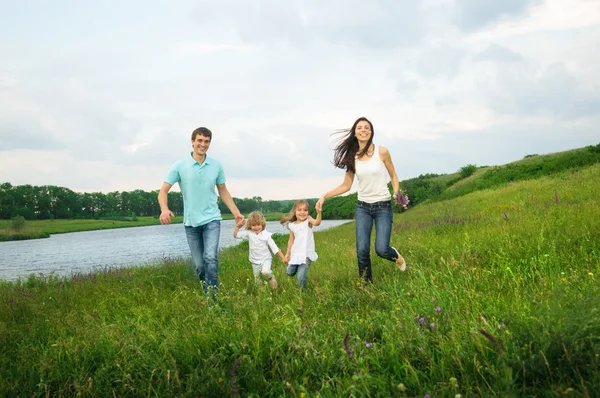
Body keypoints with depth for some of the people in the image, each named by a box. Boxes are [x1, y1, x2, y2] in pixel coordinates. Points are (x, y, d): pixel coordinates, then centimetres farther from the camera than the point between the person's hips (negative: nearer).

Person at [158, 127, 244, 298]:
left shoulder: (216, 166, 3)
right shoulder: (179, 166, -3)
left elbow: (223, 192, 14)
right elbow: (163, 191, -3)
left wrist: (236, 213, 7)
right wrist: (164, 209, -23)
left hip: (211, 219, 0)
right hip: (191, 222, 1)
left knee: (210, 258, -20)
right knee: (199, 265, 6)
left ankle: (212, 300, -14)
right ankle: (207, 295, 27)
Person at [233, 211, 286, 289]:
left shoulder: (266, 235, -11)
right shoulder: (249, 233, -5)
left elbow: (274, 247, -8)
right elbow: (236, 235, -4)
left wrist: (282, 257, -10)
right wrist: (238, 226, -17)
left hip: (266, 259, -3)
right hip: (255, 262, 3)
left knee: (265, 272, -31)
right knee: (257, 281, 7)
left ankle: (271, 277, 1)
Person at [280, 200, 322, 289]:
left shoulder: (308, 220, -10)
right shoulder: (292, 225, 1)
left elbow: (317, 222, -32)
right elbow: (291, 240, 10)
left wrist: (319, 213, -51)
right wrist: (288, 253, 11)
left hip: (307, 254, -4)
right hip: (295, 254, 4)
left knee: (301, 277, -11)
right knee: (290, 273, 17)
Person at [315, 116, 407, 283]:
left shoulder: (382, 152, -7)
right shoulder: (352, 157, 1)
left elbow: (393, 176, 5)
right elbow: (346, 186, 5)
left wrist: (396, 193, -13)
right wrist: (324, 196, -4)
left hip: (383, 206, -2)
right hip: (362, 207, 3)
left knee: (381, 249, -12)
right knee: (362, 250, -7)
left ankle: (396, 256, 25)